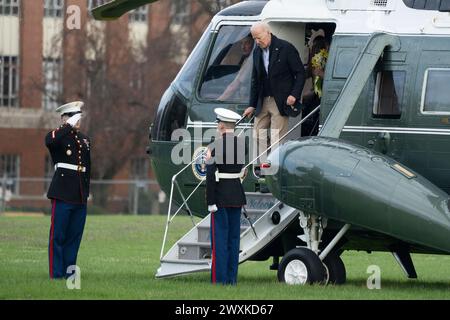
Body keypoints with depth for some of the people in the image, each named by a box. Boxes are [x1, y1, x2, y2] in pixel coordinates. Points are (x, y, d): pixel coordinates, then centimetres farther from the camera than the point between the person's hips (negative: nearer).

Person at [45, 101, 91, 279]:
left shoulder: (84, 139, 18)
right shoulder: (59, 136, -3)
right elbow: (49, 141, -29)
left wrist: (87, 191, 20)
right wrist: (69, 126, -25)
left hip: (80, 197, 7)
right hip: (63, 195, -7)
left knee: (74, 236, 8)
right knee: (58, 236, -4)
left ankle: (69, 272, 15)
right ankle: (56, 274, -3)